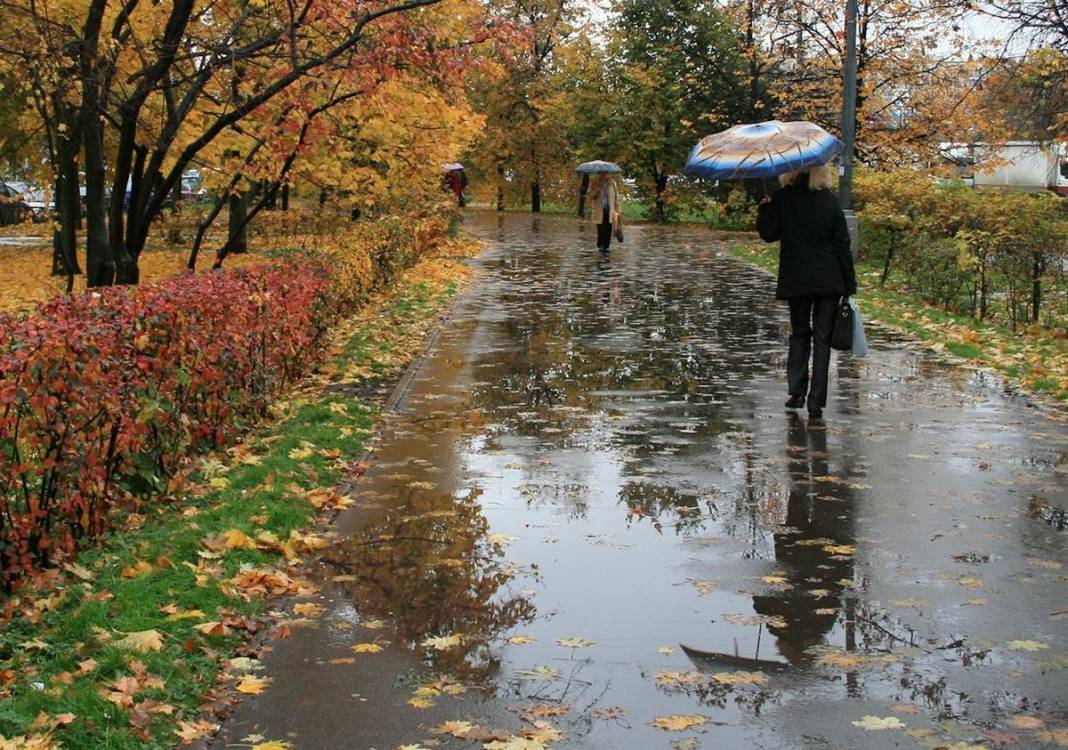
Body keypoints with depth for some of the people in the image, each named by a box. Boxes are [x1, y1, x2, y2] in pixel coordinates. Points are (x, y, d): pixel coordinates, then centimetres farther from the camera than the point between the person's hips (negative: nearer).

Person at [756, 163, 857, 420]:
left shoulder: (782, 199, -5)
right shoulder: (830, 201, -3)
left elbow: (768, 233, 0)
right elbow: (842, 245, -2)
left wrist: (763, 211, 19)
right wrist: (850, 285, 3)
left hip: (796, 280, 0)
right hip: (828, 281, 0)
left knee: (799, 334, 18)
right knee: (822, 338, 4)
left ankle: (797, 392, 12)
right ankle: (816, 401, 1)